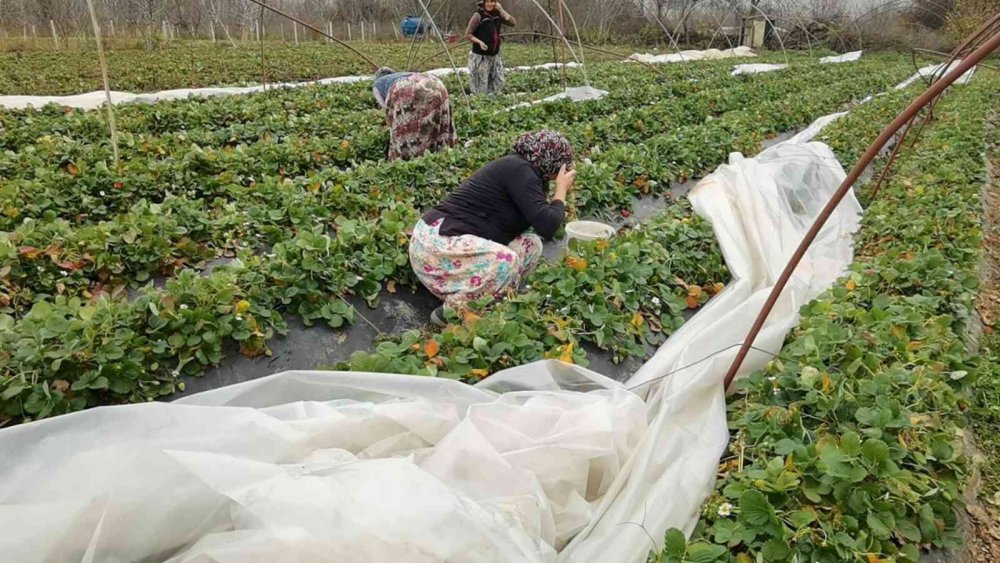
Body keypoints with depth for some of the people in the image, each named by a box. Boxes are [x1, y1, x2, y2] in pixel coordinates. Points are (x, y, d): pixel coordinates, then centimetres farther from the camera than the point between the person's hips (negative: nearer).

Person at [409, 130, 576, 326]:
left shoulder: (517, 167, 14)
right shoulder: (519, 170, -15)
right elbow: (547, 226, -22)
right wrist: (561, 191, -6)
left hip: (454, 240, 10)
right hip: (436, 242, -10)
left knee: (531, 245, 4)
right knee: (505, 262, -32)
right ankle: (452, 313, -10)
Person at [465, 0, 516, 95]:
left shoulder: (497, 14, 4)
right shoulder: (478, 16, -11)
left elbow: (513, 22, -3)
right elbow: (468, 34, -9)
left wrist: (501, 10, -8)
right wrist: (479, 42, -24)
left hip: (495, 55, 6)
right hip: (480, 56, -6)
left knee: (498, 82, 9)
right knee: (481, 84, -2)